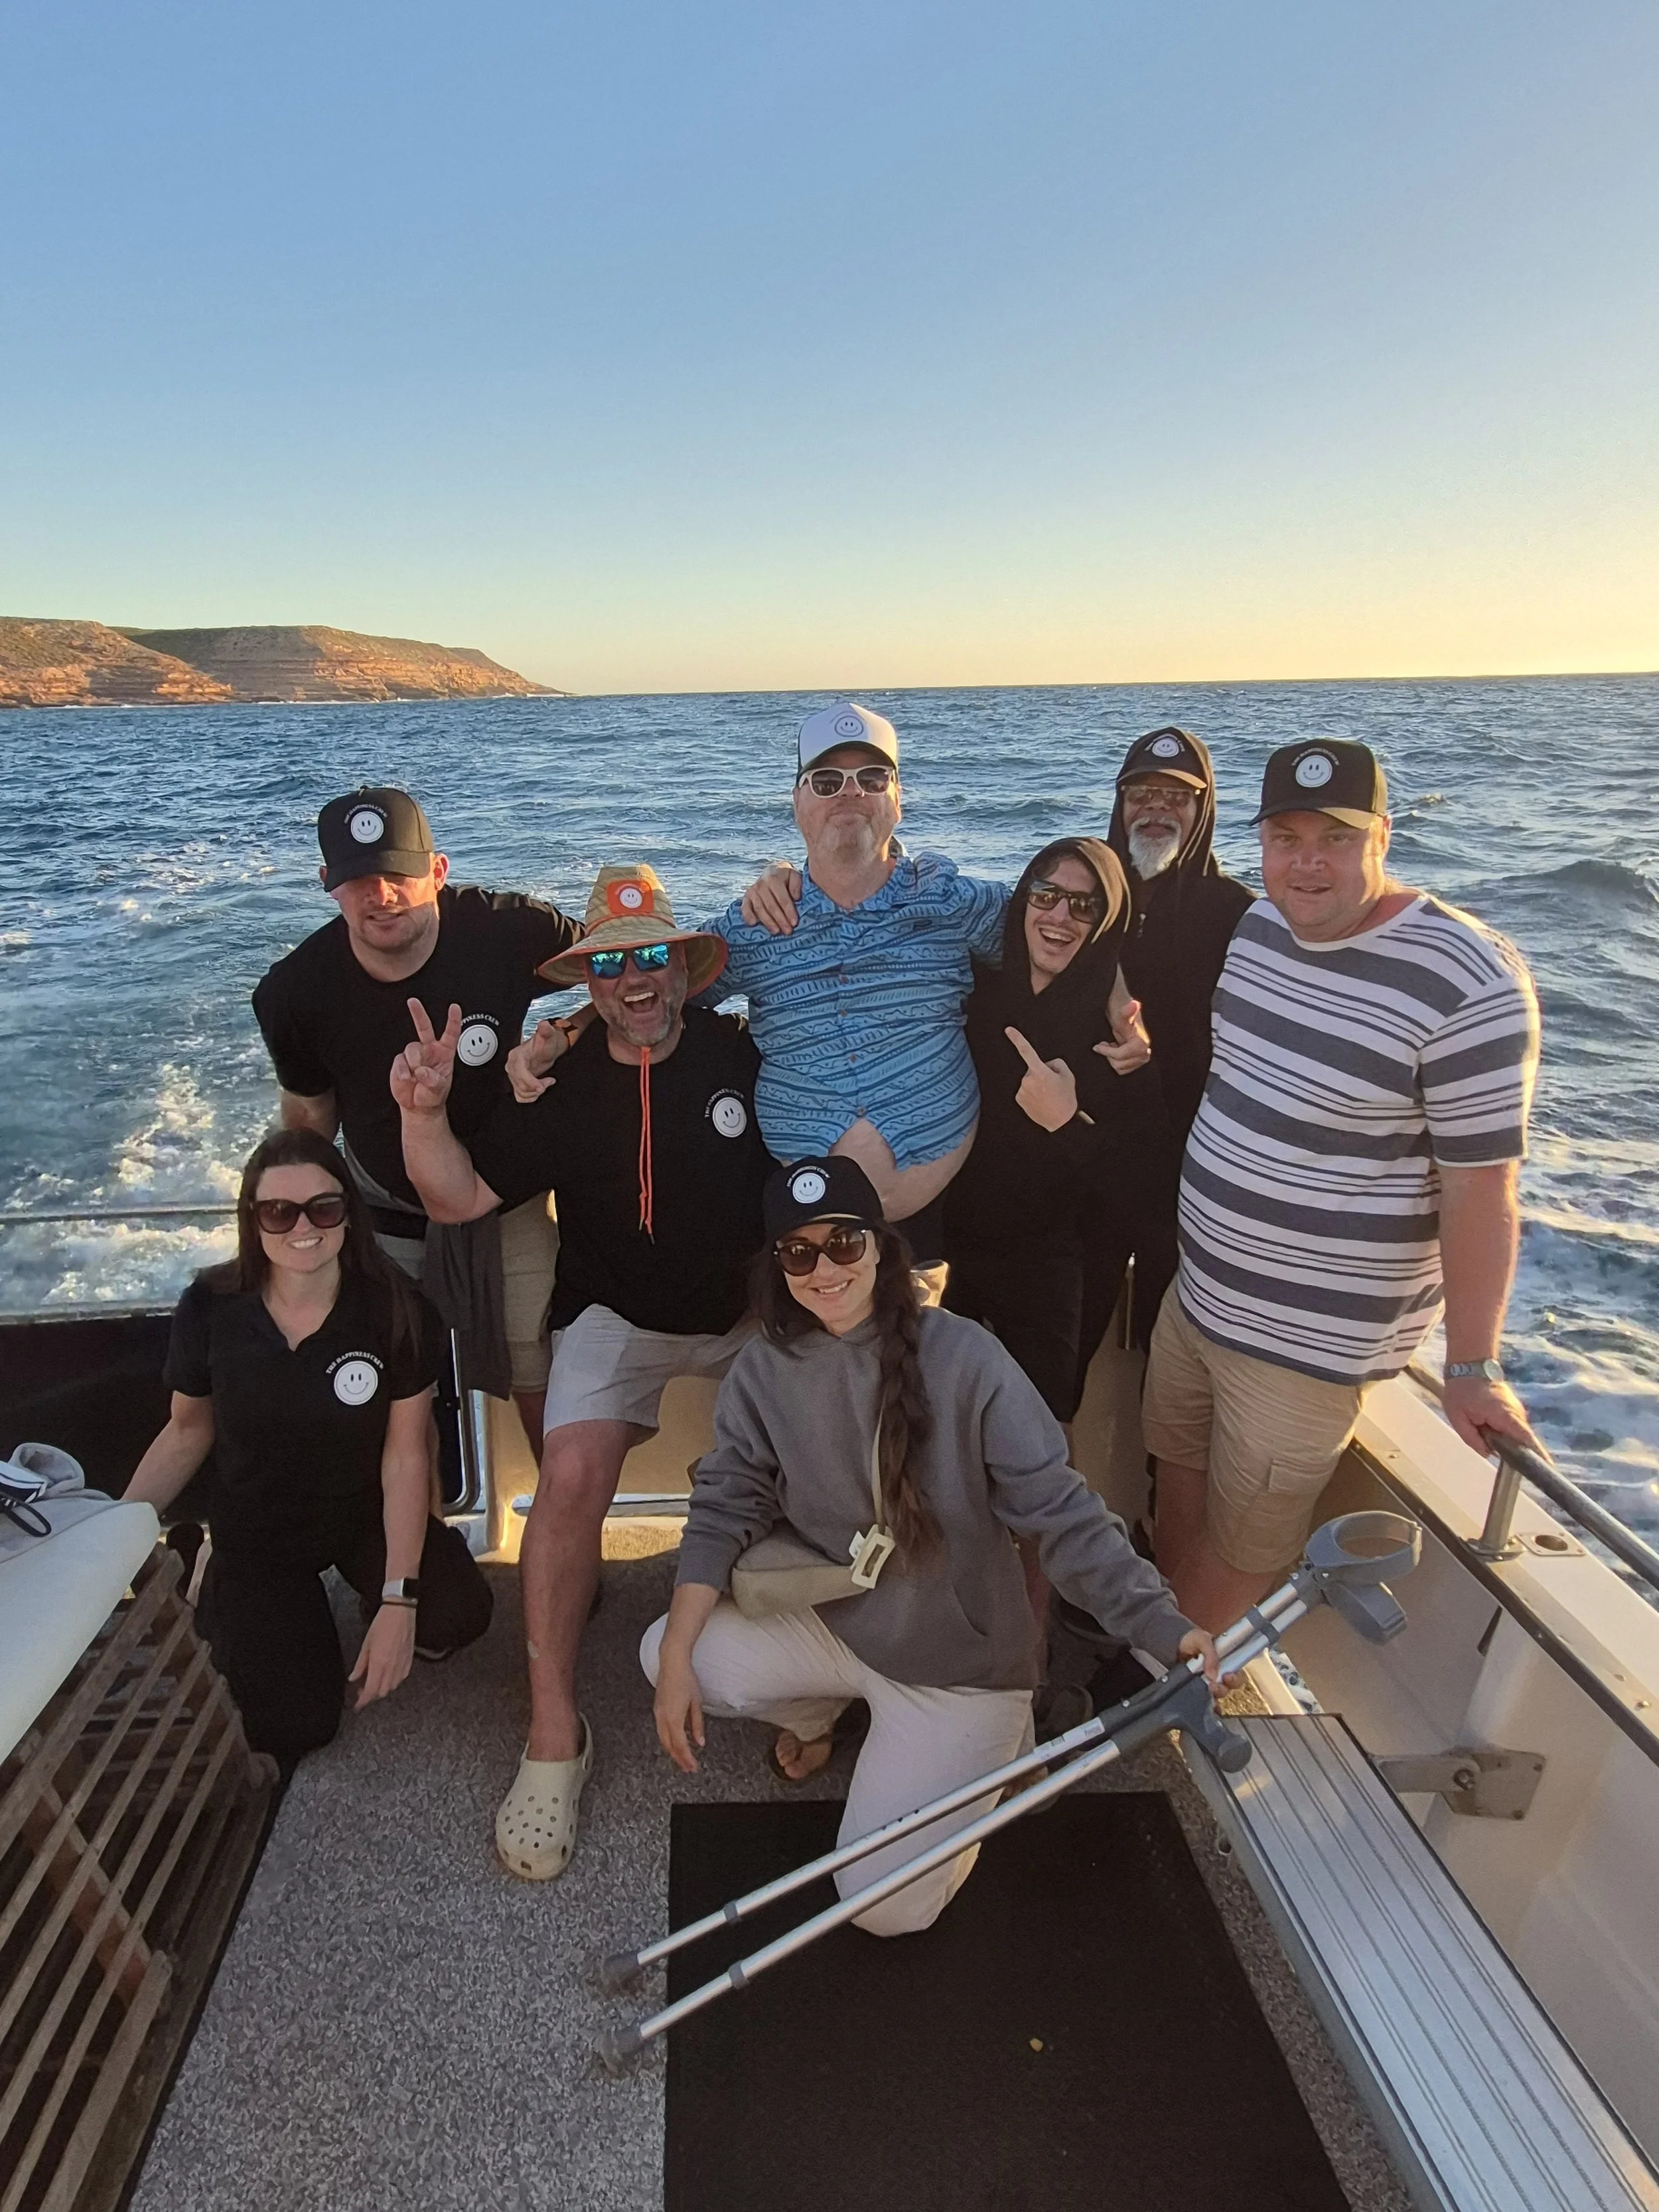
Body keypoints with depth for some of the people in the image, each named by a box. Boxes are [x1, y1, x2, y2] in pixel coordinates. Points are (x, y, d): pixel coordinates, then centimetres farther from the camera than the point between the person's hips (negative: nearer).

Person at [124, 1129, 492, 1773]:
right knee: (296, 1727, -11)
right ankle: (224, 1608, 19)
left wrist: (398, 1599, -22)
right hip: (255, 1532, 0)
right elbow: (187, 1432, 0)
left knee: (457, 1615, -26)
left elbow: (404, 1456, -17)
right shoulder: (210, 1309, -17)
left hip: (363, 1511, 0)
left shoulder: (396, 1311, -20)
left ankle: (362, 1584, 9)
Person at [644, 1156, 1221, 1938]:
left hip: (959, 1659, -4)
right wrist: (676, 1656, -16)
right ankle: (816, 1712, 19)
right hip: (838, 1624, 4)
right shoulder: (765, 1369, -10)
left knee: (885, 1905, -8)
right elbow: (724, 1508, -5)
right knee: (666, 1651, -13)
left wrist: (1162, 1624, -34)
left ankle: (984, 1747, 21)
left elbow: (1060, 1511, -22)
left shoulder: (961, 1358, -24)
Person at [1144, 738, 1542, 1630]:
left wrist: (1471, 1369, -13)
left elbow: (1479, 1189, -19)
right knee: (1179, 1480, 24)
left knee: (1240, 1547, 11)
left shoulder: (1466, 982, -23)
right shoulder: (1258, 924, -1)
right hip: (1197, 1291, 7)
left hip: (1309, 1343, -6)